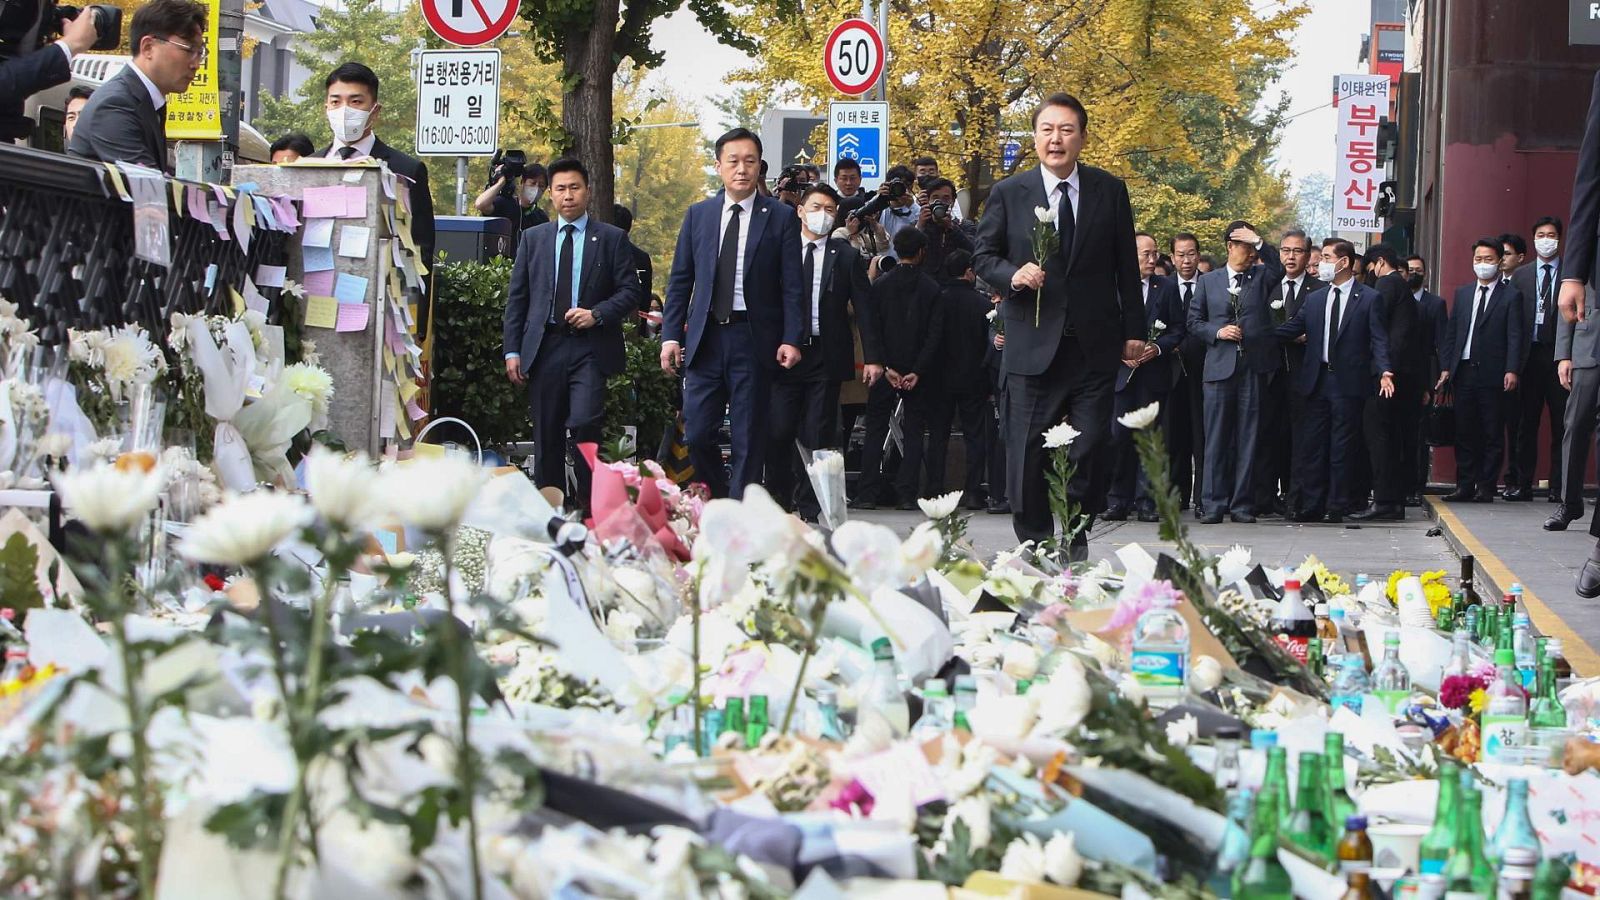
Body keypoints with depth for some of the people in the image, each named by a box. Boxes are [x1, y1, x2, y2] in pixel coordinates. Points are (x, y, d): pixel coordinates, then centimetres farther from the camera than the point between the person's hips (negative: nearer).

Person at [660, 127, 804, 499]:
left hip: (754, 340, -2)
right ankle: (720, 500, 20)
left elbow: (792, 286, -1)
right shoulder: (698, 215, 9)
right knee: (697, 435, 0)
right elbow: (680, 280, 10)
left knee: (749, 440, 2)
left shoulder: (781, 217, 2)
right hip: (706, 339, 2)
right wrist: (671, 335, 2)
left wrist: (792, 339, -10)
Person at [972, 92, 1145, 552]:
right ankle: (1034, 545, 11)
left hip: (1095, 345, 1)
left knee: (1088, 452, 1)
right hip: (1033, 346, -1)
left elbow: (1126, 266, 9)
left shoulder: (1110, 191, 6)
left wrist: (1134, 329, 8)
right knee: (1028, 453, 1)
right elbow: (983, 256, 7)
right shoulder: (1008, 194, 3)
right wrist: (1012, 274, -14)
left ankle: (1076, 544, 12)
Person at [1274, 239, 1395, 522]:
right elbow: (1291, 329, 10)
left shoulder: (1369, 299, -1)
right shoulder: (1314, 299, 14)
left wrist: (1384, 371, -20)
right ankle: (1311, 506, 11)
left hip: (1348, 382, -5)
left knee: (1342, 448, 1)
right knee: (1311, 445, 5)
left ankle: (1336, 507, 7)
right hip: (1317, 380, 5)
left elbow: (1379, 339, -5)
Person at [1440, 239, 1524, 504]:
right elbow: (1452, 332, 14)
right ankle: (1465, 486, 9)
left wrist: (1512, 370, -14)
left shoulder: (1510, 296, 1)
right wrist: (1447, 368, 7)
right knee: (1464, 433, 5)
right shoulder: (1462, 293, 15)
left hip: (1493, 374, -4)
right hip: (1464, 371, 4)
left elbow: (1515, 336, -4)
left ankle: (1486, 488, 3)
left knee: (1491, 434, 0)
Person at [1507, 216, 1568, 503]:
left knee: (1561, 424, -1)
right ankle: (1523, 484, 10)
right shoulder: (1520, 275, 11)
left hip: (1560, 355, -2)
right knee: (1525, 424, 5)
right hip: (1530, 355, 2)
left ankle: (1559, 487, 3)